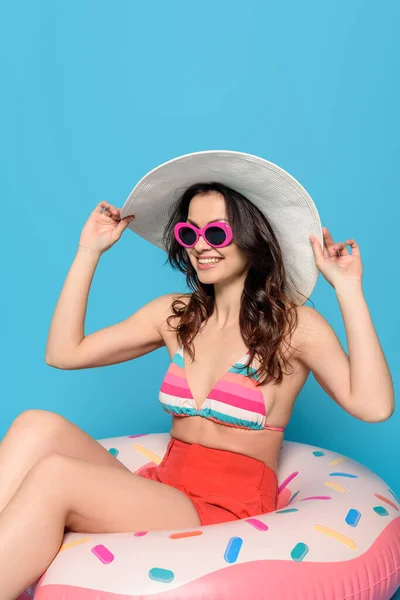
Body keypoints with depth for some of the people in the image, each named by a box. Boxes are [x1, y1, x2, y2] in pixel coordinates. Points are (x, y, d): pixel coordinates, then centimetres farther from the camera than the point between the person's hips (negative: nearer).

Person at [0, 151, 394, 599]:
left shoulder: (294, 324, -3)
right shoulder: (175, 314, 11)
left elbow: (373, 405, -18)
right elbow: (64, 353, 9)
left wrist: (348, 290, -18)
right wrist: (89, 252, 8)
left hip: (231, 512, -5)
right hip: (162, 490, 5)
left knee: (53, 477, -29)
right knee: (38, 427, -23)